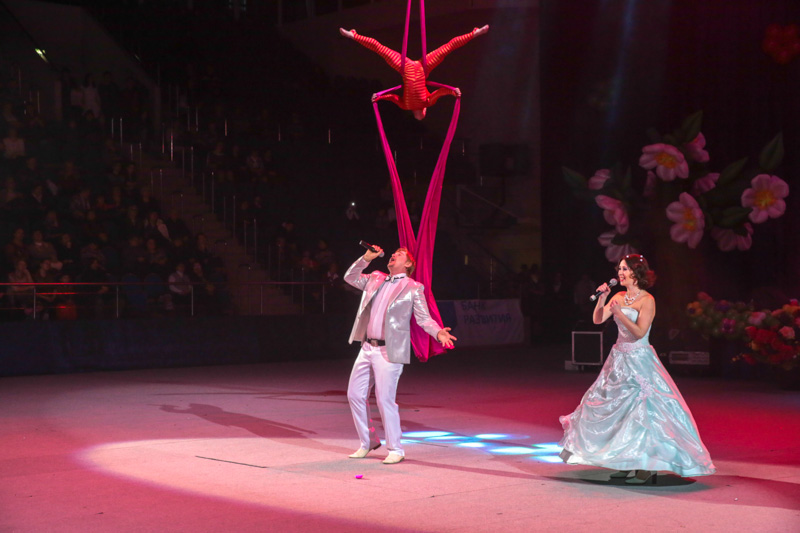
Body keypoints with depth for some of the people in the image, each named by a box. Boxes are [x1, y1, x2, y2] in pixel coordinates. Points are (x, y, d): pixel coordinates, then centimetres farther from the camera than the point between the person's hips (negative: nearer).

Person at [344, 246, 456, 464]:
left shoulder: (413, 288, 0)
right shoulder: (375, 280, 16)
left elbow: (424, 319, -3)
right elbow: (350, 277, 20)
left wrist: (439, 332, -22)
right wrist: (366, 258, 7)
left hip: (389, 352, -6)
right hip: (367, 348, 6)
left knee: (385, 400, -8)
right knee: (354, 395, 9)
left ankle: (395, 450, 5)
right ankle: (368, 442, 26)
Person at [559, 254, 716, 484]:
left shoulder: (647, 300, -11)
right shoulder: (619, 297, 9)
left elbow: (640, 332, -19)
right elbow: (597, 320, 6)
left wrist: (619, 312, -24)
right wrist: (602, 298, -6)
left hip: (639, 360, -8)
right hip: (619, 359, 8)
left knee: (641, 408, -9)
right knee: (616, 407, 8)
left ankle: (647, 467, -4)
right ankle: (626, 464, 18)